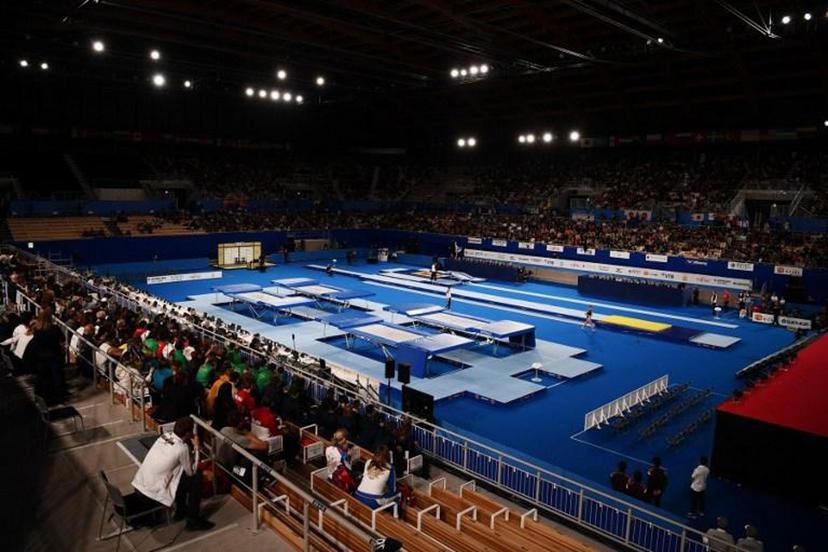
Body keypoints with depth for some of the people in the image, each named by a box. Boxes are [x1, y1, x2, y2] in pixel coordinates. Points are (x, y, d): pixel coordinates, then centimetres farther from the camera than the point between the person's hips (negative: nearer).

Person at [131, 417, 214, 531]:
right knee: (196, 478, 2)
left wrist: (191, 449, 11)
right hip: (153, 492, -8)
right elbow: (191, 472, -3)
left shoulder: (164, 436, 3)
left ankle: (181, 511, 35)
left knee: (183, 472, 22)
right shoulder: (182, 448, -18)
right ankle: (193, 521, 10)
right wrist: (196, 448, 0)